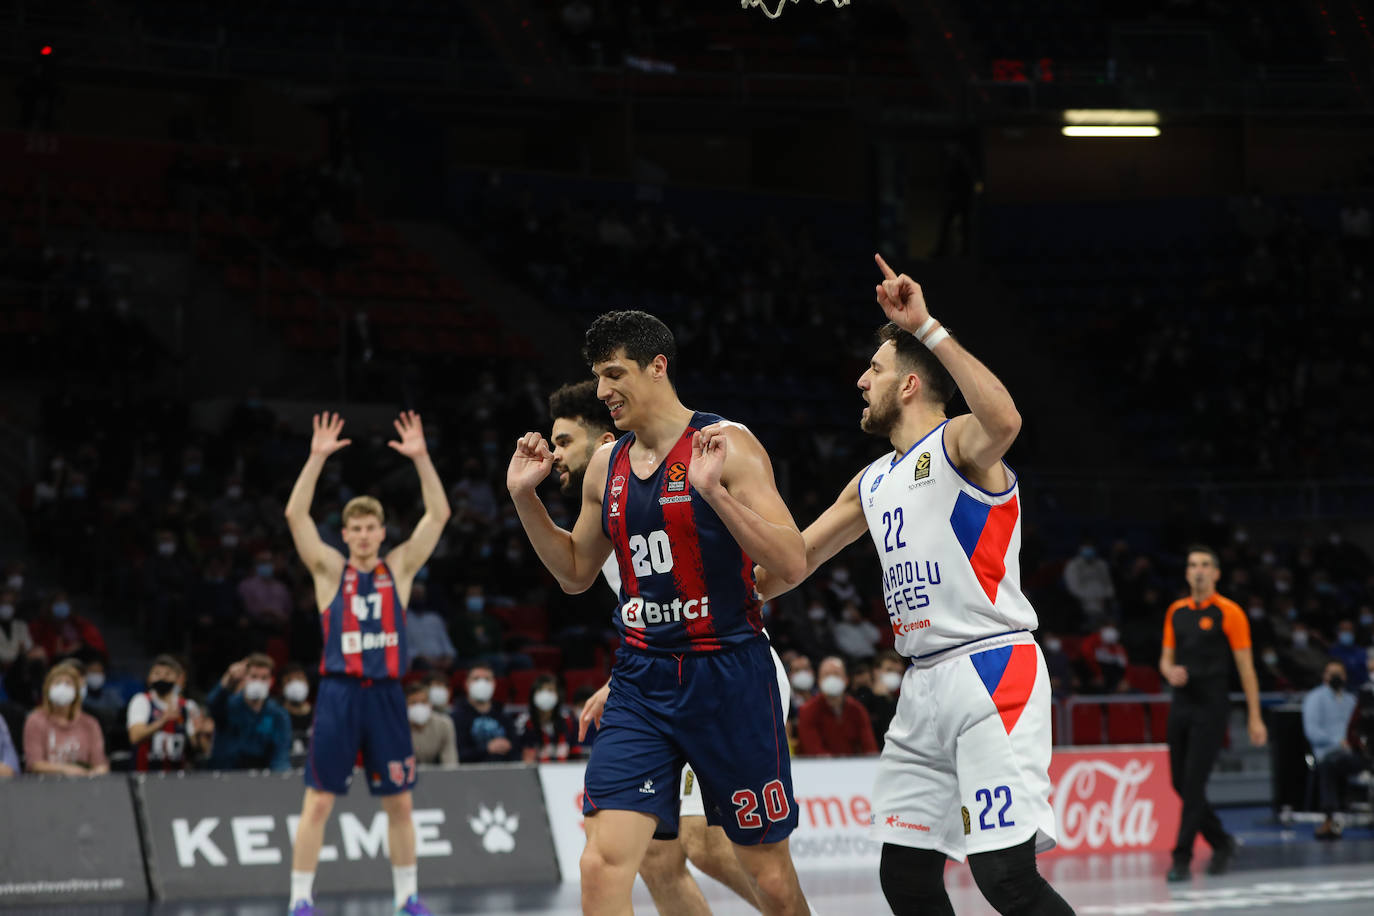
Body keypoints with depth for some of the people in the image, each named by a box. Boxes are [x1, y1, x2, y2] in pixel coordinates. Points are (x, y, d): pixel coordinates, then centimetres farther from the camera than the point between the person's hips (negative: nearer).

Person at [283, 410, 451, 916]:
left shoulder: (399, 568, 8)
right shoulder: (329, 570, 4)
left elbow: (439, 515, 0)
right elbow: (295, 515, -8)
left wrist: (421, 458, -9)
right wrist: (317, 458, -17)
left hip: (386, 693, 2)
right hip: (339, 693, -2)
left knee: (399, 802, 8)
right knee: (318, 802, -4)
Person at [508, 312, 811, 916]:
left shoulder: (725, 446, -9)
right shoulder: (606, 466, 9)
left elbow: (792, 564, -17)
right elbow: (576, 574, 22)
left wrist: (713, 490, -28)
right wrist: (524, 498, 9)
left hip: (727, 677, -4)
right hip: (640, 683, 4)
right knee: (602, 865, -13)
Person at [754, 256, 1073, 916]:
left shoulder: (959, 443, -6)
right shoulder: (874, 483, 19)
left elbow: (1004, 420, -30)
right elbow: (790, 560, 28)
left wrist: (926, 327, -29)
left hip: (991, 672, -9)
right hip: (924, 684, 9)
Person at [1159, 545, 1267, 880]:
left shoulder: (1229, 613, -4)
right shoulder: (1176, 611, 12)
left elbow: (1246, 667, -4)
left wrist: (1254, 717, -7)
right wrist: (1170, 671, -7)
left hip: (1211, 706, -6)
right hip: (1181, 703, 6)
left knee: (1193, 783, -11)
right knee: (1180, 781, 6)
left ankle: (1182, 858, -7)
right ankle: (1221, 843, 24)